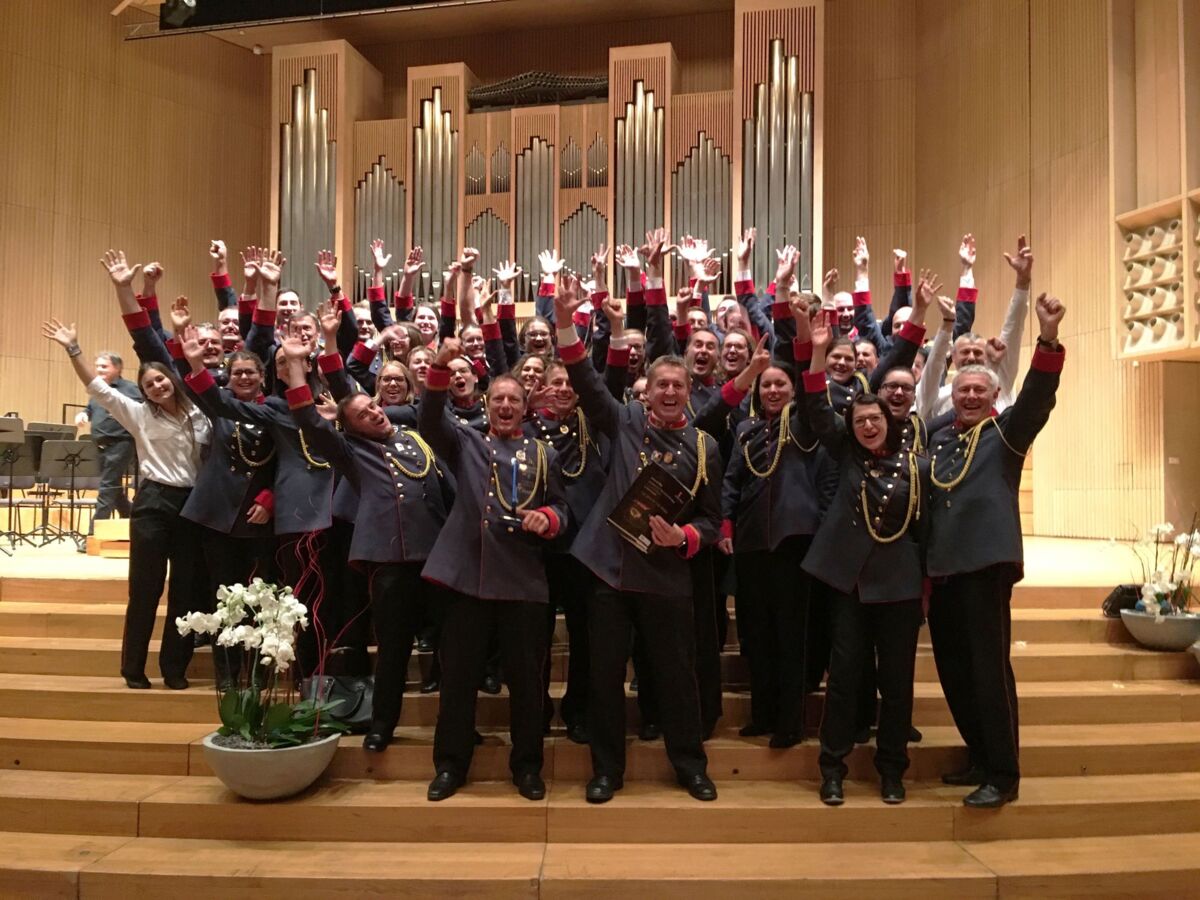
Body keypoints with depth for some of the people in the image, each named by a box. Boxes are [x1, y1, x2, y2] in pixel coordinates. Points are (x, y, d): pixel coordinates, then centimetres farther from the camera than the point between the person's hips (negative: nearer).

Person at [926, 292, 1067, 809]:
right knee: (952, 667, 11)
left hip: (988, 560, -6)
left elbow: (1037, 397, -15)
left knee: (989, 666, -4)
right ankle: (980, 757, 28)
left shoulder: (1006, 432, 2)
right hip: (943, 565, 6)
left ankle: (1003, 774, 8)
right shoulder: (937, 437, 15)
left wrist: (1048, 340, -29)